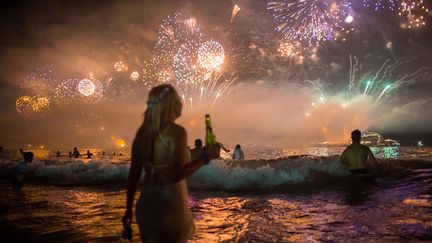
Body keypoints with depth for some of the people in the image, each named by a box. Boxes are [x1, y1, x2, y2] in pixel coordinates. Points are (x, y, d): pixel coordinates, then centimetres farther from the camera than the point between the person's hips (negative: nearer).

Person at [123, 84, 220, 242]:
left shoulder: (142, 132, 3)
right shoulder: (176, 132, -16)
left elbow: (134, 174, 5)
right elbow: (177, 174, -21)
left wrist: (129, 208, 13)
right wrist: (206, 157, -10)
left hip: (146, 205, 6)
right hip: (170, 205, -6)